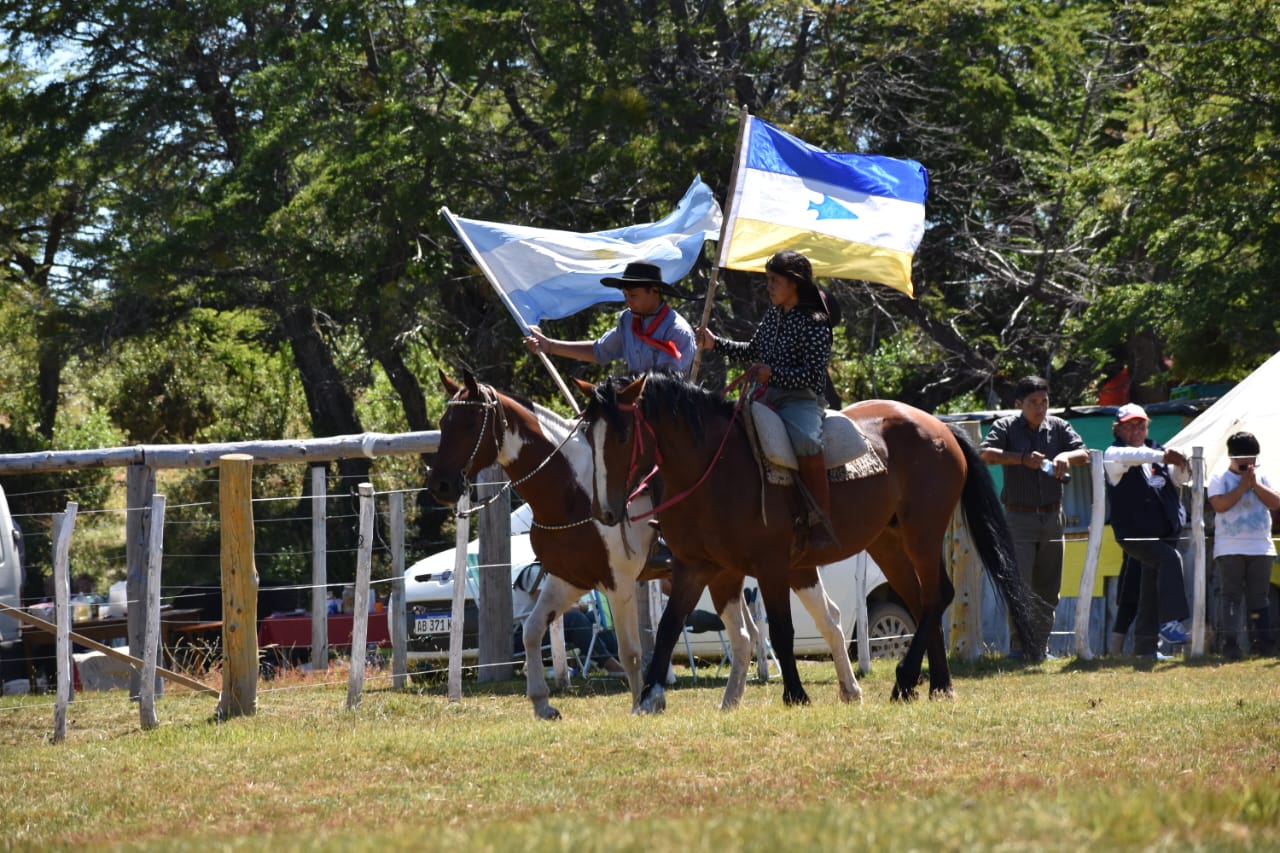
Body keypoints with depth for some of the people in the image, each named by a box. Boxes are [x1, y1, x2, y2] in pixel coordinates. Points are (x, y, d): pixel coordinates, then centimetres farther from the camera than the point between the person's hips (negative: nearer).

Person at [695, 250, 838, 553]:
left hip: (802, 400, -9)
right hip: (769, 399, 9)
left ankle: (820, 518, -33)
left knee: (805, 439, -39)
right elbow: (752, 351, 29)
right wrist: (715, 344, 19)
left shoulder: (814, 323, -10)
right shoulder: (773, 315, 14)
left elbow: (814, 374, -17)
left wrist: (772, 373, -27)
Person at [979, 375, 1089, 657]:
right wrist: (1022, 459, -30)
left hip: (1052, 517, 4)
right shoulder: (1006, 427, -3)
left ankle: (1039, 646, 16)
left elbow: (1084, 454, -1)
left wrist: (1066, 456, -24)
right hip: (1019, 517, -4)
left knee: (1048, 590, 8)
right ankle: (1018, 647, -11)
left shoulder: (1058, 427, 7)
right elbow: (984, 454, -19)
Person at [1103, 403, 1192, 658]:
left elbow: (1179, 479, 11)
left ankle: (1145, 647, 13)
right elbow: (1129, 456, -24)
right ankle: (1170, 622, -35)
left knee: (1153, 590, 7)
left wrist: (1180, 465, -12)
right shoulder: (1113, 455, -1)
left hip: (1165, 533, 7)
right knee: (1170, 559, -30)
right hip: (1134, 533, -7)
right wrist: (1162, 456, -38)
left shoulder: (1154, 451, 17)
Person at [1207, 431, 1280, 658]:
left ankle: (1262, 640, 6)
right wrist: (1243, 486, -10)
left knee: (1259, 597, 5)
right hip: (1229, 549, -3)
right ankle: (1230, 643, -9)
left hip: (1261, 548, 3)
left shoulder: (1262, 477, 14)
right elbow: (1219, 504, -13)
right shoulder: (1219, 479, 4)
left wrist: (1255, 484, -6)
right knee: (1231, 596, -5)